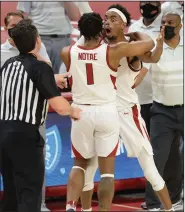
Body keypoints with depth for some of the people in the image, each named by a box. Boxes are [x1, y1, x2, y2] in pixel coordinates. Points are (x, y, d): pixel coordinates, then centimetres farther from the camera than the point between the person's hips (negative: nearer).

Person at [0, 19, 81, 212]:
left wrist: (53, 80, 40)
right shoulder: (40, 67, -12)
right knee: (30, 193, -4)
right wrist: (73, 111, 4)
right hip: (24, 135, -7)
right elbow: (60, 107, -17)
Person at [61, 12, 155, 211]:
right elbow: (149, 43, 2)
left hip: (81, 112, 2)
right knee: (107, 170, 4)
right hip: (106, 112, -2)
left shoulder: (67, 53, -2)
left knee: (79, 163, 19)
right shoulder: (113, 51, -8)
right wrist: (135, 32, 21)